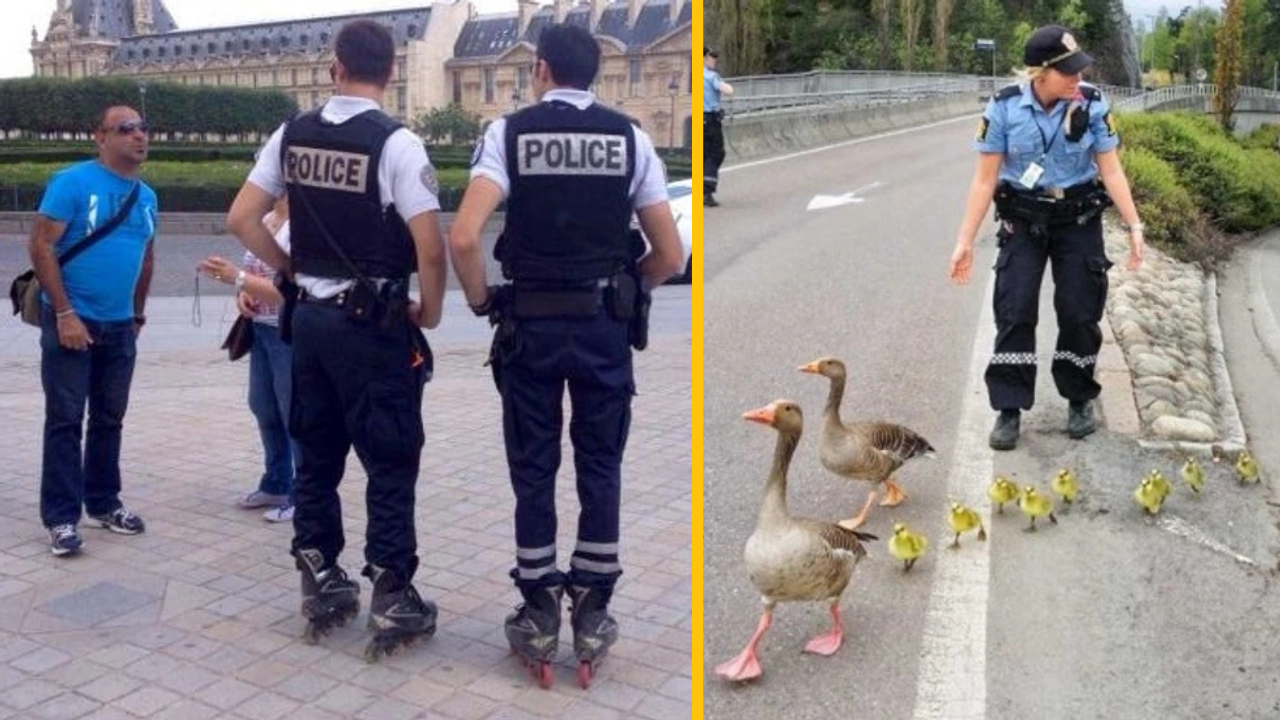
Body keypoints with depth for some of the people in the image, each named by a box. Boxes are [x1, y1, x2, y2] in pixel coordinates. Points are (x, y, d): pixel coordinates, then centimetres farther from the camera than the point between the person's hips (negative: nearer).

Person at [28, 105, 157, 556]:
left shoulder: (147, 197, 8)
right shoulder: (72, 182, -10)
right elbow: (41, 247, -14)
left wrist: (138, 313, 20)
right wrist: (65, 314, -18)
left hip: (120, 327, 6)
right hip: (71, 322, -5)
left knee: (109, 419, 13)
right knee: (65, 421, -1)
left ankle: (103, 503, 25)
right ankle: (61, 516, 6)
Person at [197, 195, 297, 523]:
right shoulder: (266, 219, 9)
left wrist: (237, 278, -22)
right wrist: (243, 293, -2)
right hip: (262, 328, 9)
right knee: (264, 409, 17)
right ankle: (276, 485, 32)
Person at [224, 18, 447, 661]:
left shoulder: (293, 135, 4)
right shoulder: (396, 143, -13)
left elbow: (241, 219, 5)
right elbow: (430, 247, -19)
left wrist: (293, 269, 14)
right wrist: (430, 312, -3)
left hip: (309, 317, 6)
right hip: (374, 323, -6)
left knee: (316, 457, 15)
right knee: (391, 463, 3)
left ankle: (320, 589, 25)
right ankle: (393, 602, 9)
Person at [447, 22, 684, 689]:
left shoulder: (510, 131, -3)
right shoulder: (629, 137, 1)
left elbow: (463, 238, -16)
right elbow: (669, 255, -1)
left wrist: (481, 302, 1)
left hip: (530, 324, -1)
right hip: (604, 325, 1)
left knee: (533, 470, 10)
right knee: (600, 467, 11)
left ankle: (538, 615, 18)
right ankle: (592, 615, 19)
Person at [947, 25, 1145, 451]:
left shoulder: (1092, 105, -11)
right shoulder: (1004, 108, -14)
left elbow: (1111, 171, -5)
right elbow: (985, 180, -9)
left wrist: (1134, 226, -11)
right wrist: (964, 241, -11)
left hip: (1079, 220, 1)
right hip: (1023, 221, -1)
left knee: (1080, 313, 4)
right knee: (1014, 314, -5)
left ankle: (1079, 400, 24)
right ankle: (1009, 410, 4)